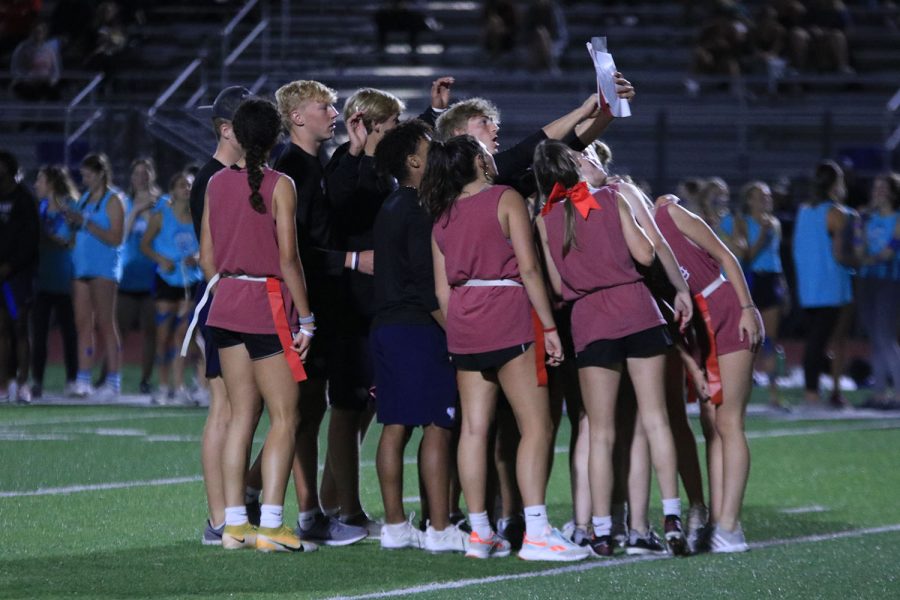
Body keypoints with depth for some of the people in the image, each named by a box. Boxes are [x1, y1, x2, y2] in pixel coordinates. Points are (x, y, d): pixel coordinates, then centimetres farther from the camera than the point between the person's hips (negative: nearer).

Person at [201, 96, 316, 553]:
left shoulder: (217, 183, 6)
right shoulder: (278, 185, -11)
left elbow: (206, 255, 9)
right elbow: (288, 259, -13)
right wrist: (306, 319, -8)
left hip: (226, 305, 6)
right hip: (267, 306, -6)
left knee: (241, 414, 11)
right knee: (285, 417, -1)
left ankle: (234, 523, 9)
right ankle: (270, 526, -8)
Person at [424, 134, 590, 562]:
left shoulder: (442, 217, 13)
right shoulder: (506, 199, -3)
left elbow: (442, 289, 11)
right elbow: (528, 267, -10)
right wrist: (549, 325, -8)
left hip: (464, 325, 6)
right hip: (509, 318, -6)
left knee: (475, 427, 7)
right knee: (536, 426, -7)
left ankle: (479, 533, 7)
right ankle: (536, 533, -16)